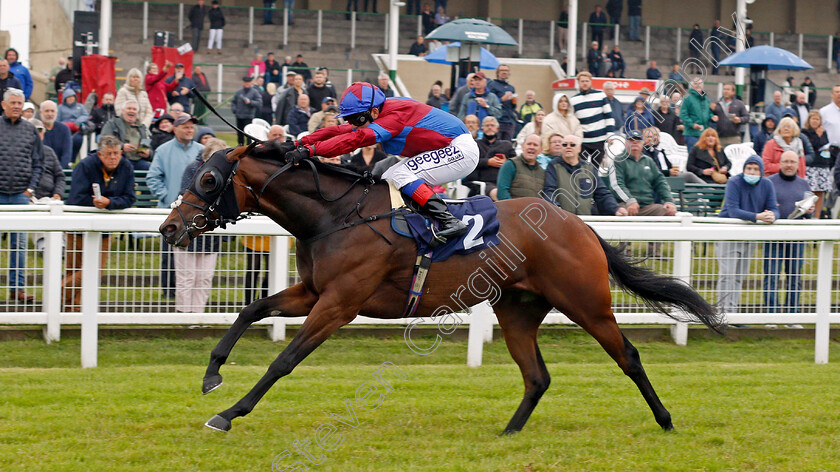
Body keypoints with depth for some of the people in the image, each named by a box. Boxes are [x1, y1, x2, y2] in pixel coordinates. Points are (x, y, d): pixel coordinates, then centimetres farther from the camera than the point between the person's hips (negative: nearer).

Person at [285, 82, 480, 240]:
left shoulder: (395, 116, -28)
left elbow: (356, 139, -38)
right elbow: (338, 131, 2)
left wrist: (311, 150, -43)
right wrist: (300, 144, -9)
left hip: (460, 150, -10)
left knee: (400, 175, -21)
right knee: (388, 179, 6)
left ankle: (449, 221, -26)